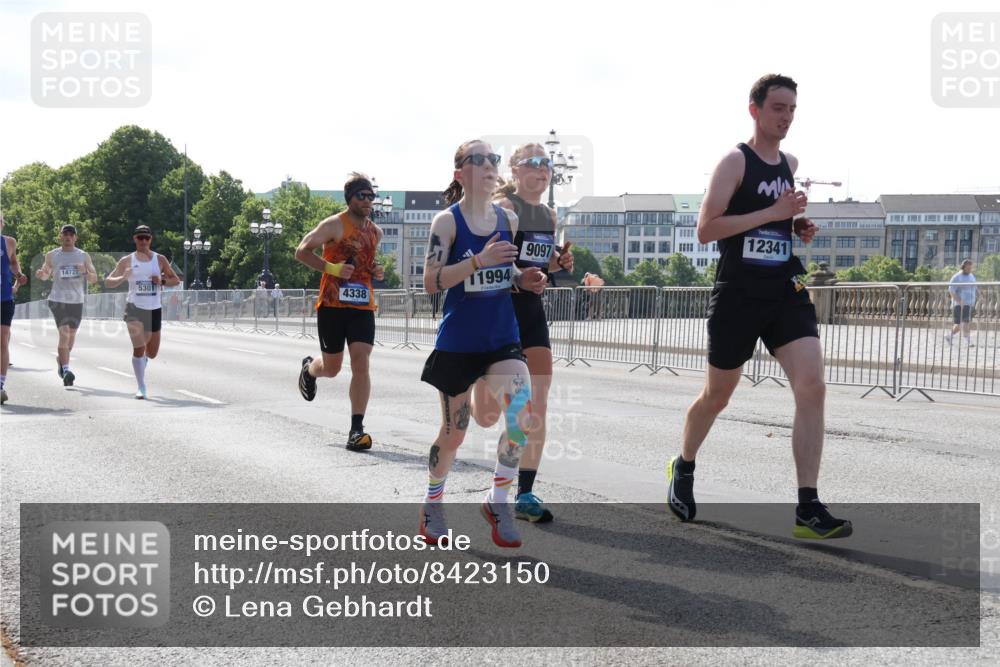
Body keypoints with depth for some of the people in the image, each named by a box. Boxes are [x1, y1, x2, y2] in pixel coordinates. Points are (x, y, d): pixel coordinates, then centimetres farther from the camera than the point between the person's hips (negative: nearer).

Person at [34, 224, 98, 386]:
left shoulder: (84, 256, 5)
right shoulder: (51, 255, 4)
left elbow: (94, 278, 4)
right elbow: (46, 275, 15)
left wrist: (85, 272, -18)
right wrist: (41, 274, -9)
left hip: (77, 301, 3)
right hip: (58, 300, -3)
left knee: (71, 335, 14)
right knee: (64, 333, -17)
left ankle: (60, 358, 41)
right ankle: (66, 370, -21)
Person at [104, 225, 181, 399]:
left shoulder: (160, 259, 5)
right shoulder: (127, 261, 1)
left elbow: (176, 280, 10)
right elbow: (108, 282, 2)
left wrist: (162, 281, -11)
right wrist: (123, 278, -19)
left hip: (154, 309, 2)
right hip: (134, 308, -2)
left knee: (152, 353, 9)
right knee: (139, 348, -15)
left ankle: (143, 359, 46)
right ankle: (141, 388, -8)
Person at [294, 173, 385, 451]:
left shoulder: (375, 231, 12)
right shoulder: (335, 225, -7)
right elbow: (302, 251, -7)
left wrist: (376, 271, 7)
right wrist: (332, 268, -19)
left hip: (362, 305, 4)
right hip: (332, 305, -4)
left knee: (361, 363, -11)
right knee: (332, 367, 9)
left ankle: (357, 428, -9)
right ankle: (309, 369, 47)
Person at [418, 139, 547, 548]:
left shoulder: (509, 219, 5)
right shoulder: (447, 221, -8)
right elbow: (431, 282, -15)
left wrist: (523, 280, -1)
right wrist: (479, 260, -26)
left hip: (503, 339, 3)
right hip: (457, 343, -3)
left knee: (521, 414, -20)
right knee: (453, 432, 9)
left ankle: (498, 501, 1)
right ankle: (433, 504, 36)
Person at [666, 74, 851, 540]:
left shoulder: (791, 164, 13)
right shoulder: (735, 162, -8)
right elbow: (706, 230, -17)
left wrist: (800, 227, 8)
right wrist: (774, 212, -21)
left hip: (786, 292, 5)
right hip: (739, 293, -5)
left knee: (812, 388, -13)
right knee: (717, 395, 10)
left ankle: (808, 510, -12)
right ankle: (683, 468, 39)